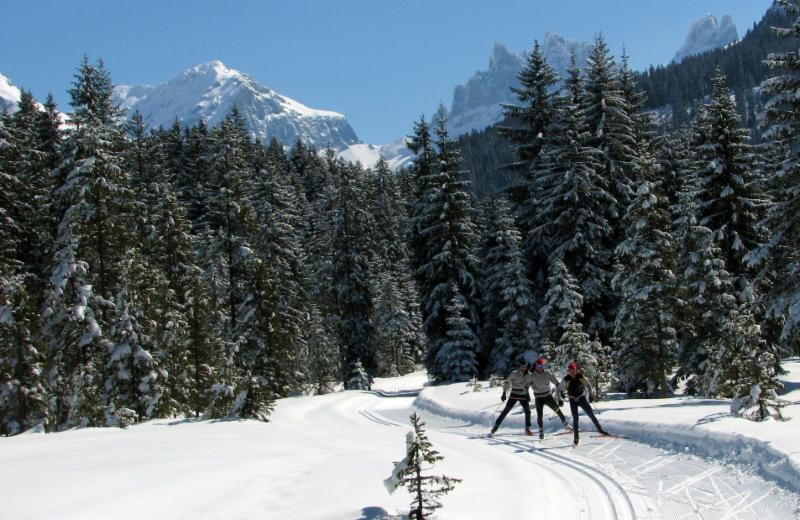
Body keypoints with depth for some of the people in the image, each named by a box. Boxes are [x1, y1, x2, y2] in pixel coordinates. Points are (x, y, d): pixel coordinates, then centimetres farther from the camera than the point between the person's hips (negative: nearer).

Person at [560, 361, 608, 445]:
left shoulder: (580, 377, -9)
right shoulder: (566, 379, -13)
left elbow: (588, 385, 5)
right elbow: (559, 390, -4)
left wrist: (590, 394, 0)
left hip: (582, 398, 1)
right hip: (573, 400, -1)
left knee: (591, 414, -1)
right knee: (575, 418, -7)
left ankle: (599, 429, 16)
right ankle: (576, 437, 2)